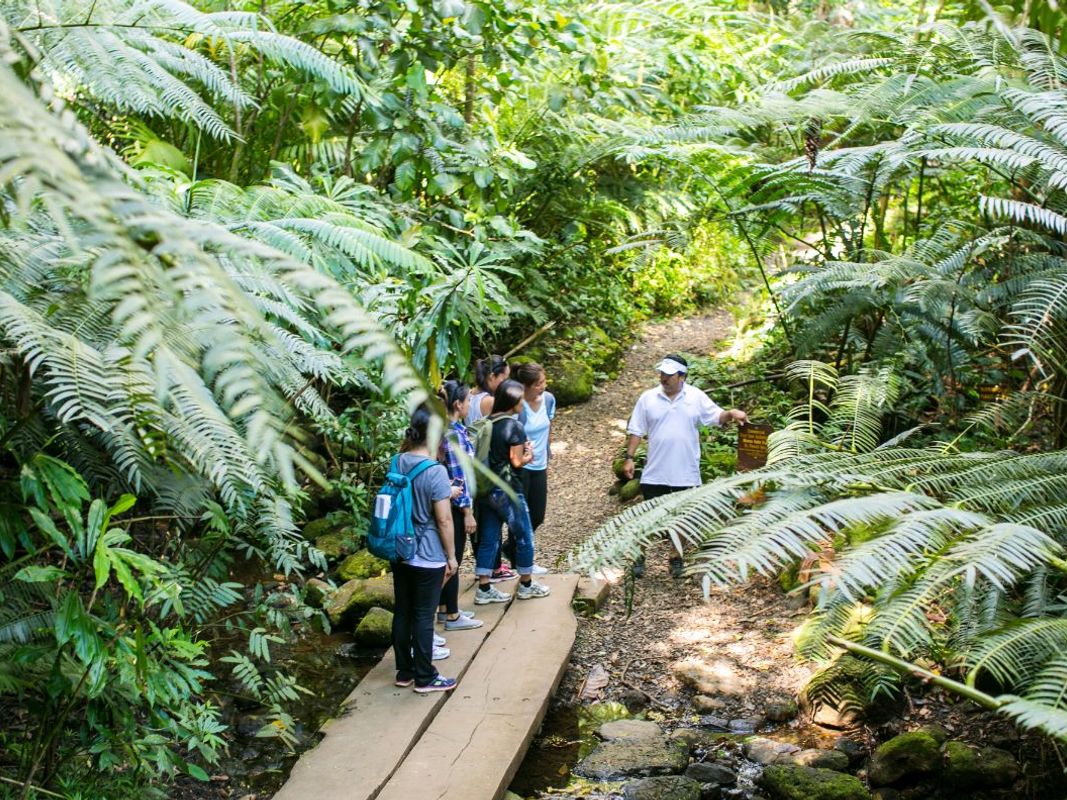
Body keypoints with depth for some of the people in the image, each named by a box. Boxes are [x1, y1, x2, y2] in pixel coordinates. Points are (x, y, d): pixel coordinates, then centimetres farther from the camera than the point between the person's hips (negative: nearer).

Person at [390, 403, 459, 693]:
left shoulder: (398, 462, -2)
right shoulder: (436, 472, -22)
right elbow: (443, 520, -18)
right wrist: (451, 556, -7)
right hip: (428, 557, -6)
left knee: (402, 612, 15)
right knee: (423, 616, 4)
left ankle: (404, 671, 27)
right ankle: (424, 677, 16)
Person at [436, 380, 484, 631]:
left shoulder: (443, 428, 6)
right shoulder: (455, 434, -22)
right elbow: (458, 477, -21)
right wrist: (468, 513, -17)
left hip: (445, 501, 9)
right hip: (455, 504, -9)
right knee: (453, 559, 1)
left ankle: (444, 608, 29)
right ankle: (452, 617, 12)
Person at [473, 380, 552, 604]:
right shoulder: (515, 427, -17)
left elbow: (488, 454, 10)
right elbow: (517, 462, -17)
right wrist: (528, 454, 3)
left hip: (487, 489, 7)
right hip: (507, 491, -7)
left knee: (488, 539, 11)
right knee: (524, 536, 11)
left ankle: (484, 589, 14)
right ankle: (526, 585, 23)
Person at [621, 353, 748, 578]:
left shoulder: (697, 397, -2)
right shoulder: (648, 398, -1)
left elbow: (717, 417, 2)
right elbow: (636, 431, 3)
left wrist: (731, 413, -20)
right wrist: (629, 458, -3)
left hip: (686, 474, 0)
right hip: (654, 473, 0)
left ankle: (677, 559, 25)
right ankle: (641, 557, 18)